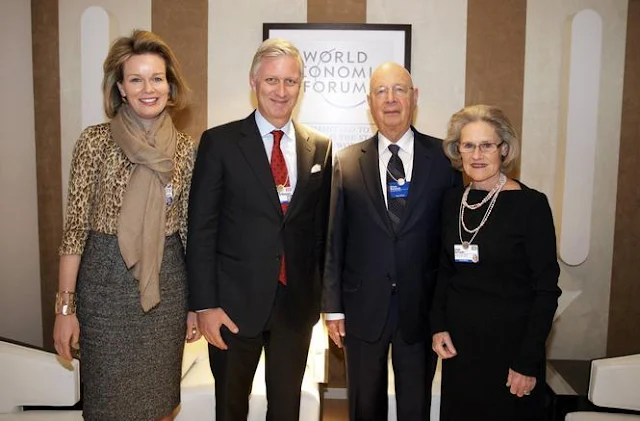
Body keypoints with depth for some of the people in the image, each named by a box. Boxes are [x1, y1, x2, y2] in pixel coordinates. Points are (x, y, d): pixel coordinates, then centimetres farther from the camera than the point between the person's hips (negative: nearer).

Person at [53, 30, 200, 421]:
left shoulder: (187, 148, 0)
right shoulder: (95, 141, -7)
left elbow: (189, 227, 5)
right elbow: (76, 224, -6)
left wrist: (197, 302, 6)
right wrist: (65, 305, -8)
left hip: (166, 284, 2)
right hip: (106, 282, -2)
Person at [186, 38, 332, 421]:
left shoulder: (320, 146, 4)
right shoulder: (219, 142, -6)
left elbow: (321, 226, 8)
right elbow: (201, 229, -7)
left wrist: (323, 294, 8)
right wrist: (205, 304, -11)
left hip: (298, 301, 2)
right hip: (235, 302, -2)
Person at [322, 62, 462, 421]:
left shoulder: (443, 157, -2)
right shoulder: (347, 162, 0)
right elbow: (334, 239, 0)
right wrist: (333, 306, -1)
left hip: (422, 307, 0)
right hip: (363, 307, 1)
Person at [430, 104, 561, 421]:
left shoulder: (530, 204, -13)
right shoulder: (453, 201, 2)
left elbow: (546, 289, -12)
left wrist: (528, 362, -13)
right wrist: (438, 326, 0)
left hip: (510, 342, -4)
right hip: (458, 341, 4)